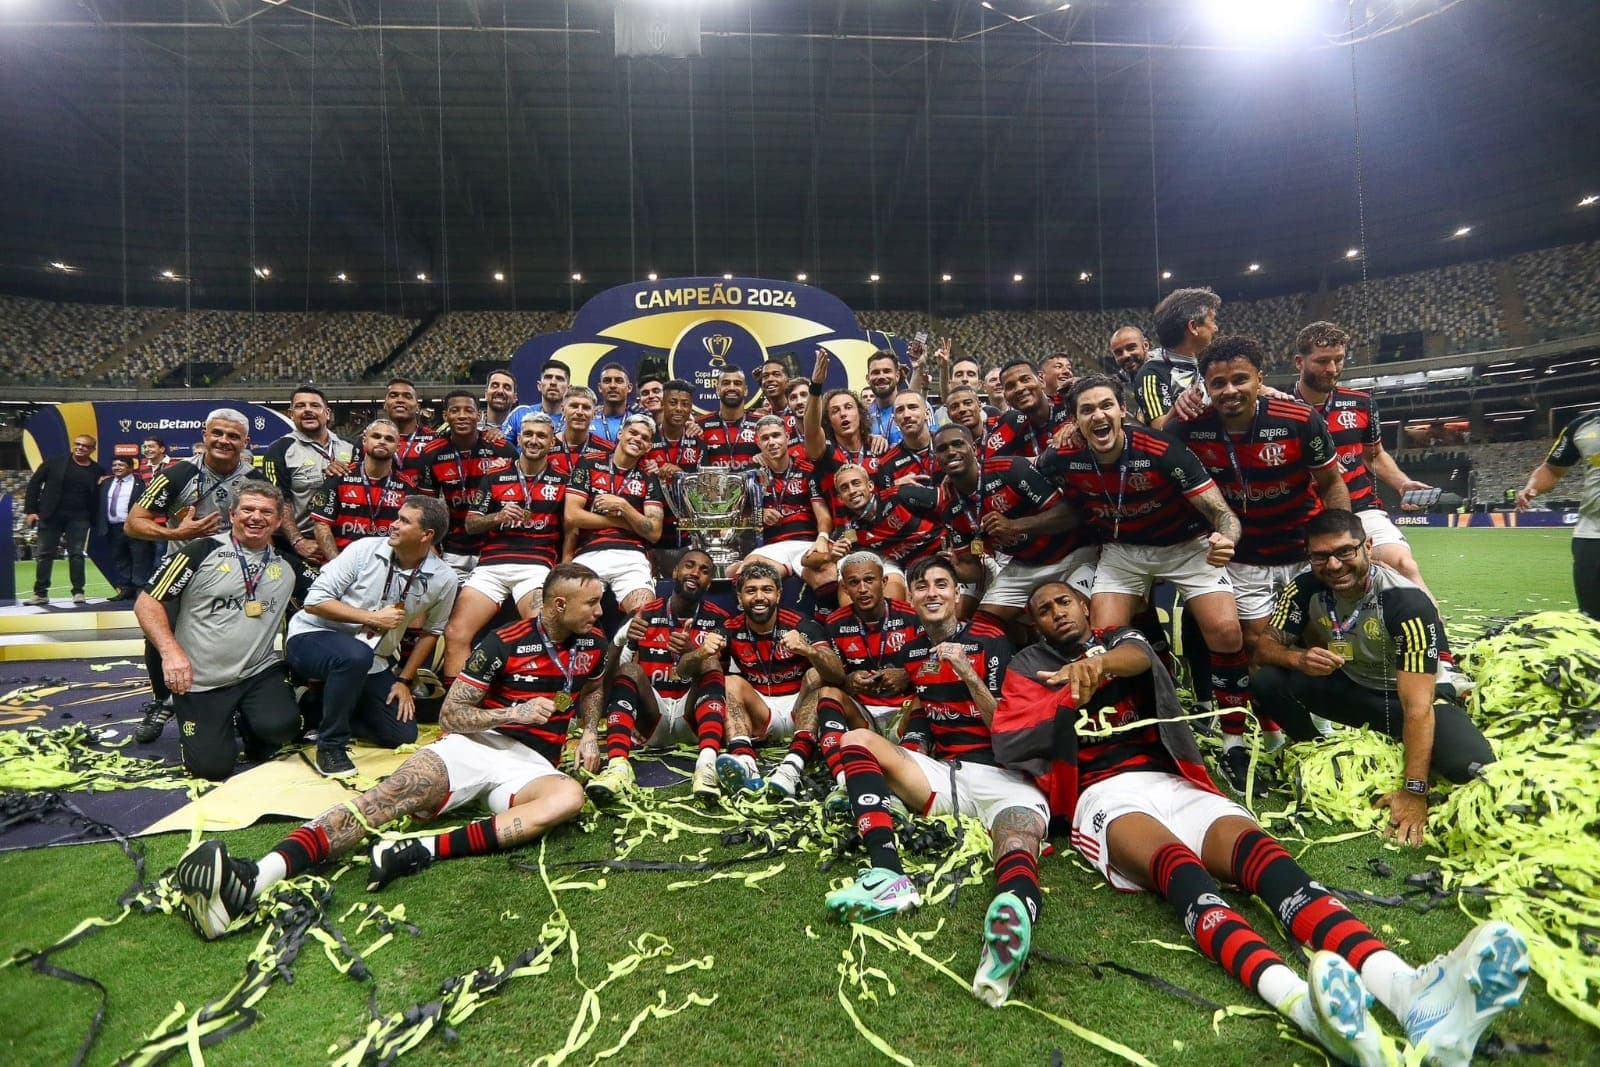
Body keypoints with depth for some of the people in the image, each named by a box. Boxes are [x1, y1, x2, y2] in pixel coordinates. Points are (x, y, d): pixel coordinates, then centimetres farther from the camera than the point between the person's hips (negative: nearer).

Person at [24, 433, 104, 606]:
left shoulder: (98, 471, 4)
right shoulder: (54, 462, 1)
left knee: (76, 554, 0)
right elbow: (34, 484, 3)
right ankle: (41, 593, 11)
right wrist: (30, 510, -2)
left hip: (79, 518, 0)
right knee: (44, 554, 4)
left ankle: (78, 592, 3)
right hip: (50, 515, 0)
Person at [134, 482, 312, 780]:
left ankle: (250, 725, 12)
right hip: (200, 682, -2)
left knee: (281, 726, -26)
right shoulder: (202, 552, -5)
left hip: (260, 672, 2)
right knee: (212, 766, -8)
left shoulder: (288, 563, 6)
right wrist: (170, 651, -18)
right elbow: (146, 603, -4)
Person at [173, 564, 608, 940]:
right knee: (393, 793, -30)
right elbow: (449, 717, -2)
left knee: (569, 797, -34)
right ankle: (254, 878, -44)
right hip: (476, 743, -2)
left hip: (531, 765, 2)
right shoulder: (505, 643, -4)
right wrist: (515, 713, -15)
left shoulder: (593, 643, 9)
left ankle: (423, 851, -39)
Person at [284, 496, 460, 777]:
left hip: (373, 661, 4)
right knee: (357, 654, -39)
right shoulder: (364, 549, -16)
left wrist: (405, 680, 3)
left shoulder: (443, 579, -9)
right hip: (312, 637, -4)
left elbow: (432, 631, 6)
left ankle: (326, 707, 17)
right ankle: (331, 744, -17)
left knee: (403, 734, -4)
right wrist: (373, 618, -20)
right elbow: (314, 601, -14)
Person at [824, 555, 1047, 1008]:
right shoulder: (913, 651, 16)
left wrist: (967, 672, -15)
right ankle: (888, 874, -35)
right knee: (856, 740, -15)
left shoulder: (990, 640, 3)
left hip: (1002, 775, -4)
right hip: (939, 773, 5)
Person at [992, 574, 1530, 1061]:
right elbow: (1009, 747, 1)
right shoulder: (1027, 668, 18)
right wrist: (1068, 705, -13)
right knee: (1178, 863, -35)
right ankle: (1301, 1003, -60)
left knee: (1256, 847, -29)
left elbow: (1139, 658, -6)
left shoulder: (1120, 639, 23)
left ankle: (1405, 991, -53)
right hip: (1103, 795, -3)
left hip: (1172, 781, 3)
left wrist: (1100, 661, -31)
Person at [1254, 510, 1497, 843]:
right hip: (1348, 687, 3)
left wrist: (1414, 791, -35)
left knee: (1472, 767, -31)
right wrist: (1298, 658, -37)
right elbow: (1264, 647, -12)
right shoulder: (1306, 589, -16)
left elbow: (1417, 706, -32)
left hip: (1412, 695, -3)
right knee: (1268, 681, -23)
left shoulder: (1407, 601, -29)